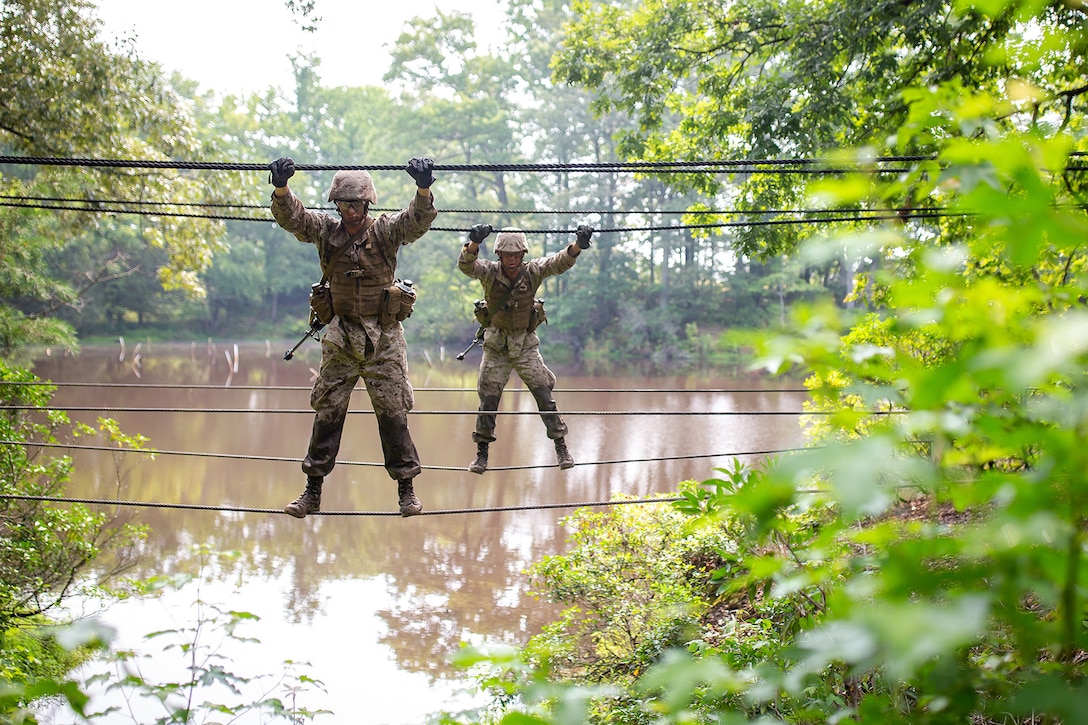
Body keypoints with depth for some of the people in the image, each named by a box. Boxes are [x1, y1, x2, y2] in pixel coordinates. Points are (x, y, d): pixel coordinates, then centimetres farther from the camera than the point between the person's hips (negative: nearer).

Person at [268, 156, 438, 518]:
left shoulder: (386, 231, -6)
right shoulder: (325, 231, -1)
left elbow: (419, 220, -22)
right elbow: (291, 217, -13)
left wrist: (424, 189, -41)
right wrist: (281, 188, -34)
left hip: (384, 338, -2)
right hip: (341, 337, 2)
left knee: (393, 413, 2)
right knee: (327, 412, 4)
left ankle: (406, 489, 13)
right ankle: (313, 492, 13)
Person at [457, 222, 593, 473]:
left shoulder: (533, 272, -13)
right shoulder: (489, 272, -16)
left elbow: (560, 262, -25)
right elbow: (466, 264, -33)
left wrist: (578, 245, -46)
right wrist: (474, 242, -55)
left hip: (526, 344, 0)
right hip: (496, 345, 0)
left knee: (545, 396, -4)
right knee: (488, 401, 4)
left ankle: (561, 448, 7)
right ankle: (481, 454, 17)